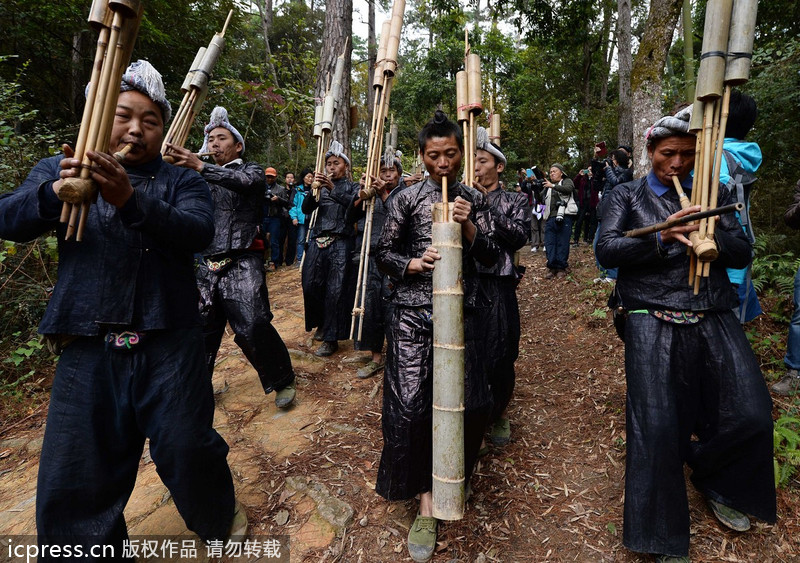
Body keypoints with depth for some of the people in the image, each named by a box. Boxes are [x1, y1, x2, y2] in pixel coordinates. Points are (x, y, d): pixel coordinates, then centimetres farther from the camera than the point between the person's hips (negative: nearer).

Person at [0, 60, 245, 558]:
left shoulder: (182, 183, 8)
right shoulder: (61, 170, 13)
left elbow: (198, 232, -12)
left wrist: (131, 201, -28)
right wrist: (55, 194, -23)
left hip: (170, 347, -1)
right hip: (88, 349, 2)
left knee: (186, 451, 2)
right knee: (75, 476, 8)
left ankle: (219, 519, 32)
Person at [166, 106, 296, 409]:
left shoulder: (251, 170, 6)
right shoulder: (203, 178, 20)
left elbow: (244, 181, -19)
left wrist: (200, 166, -34)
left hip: (242, 265, -5)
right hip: (208, 265, 5)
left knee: (253, 327, -12)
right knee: (202, 327, 10)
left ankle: (283, 381, 7)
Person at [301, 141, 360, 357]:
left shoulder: (352, 187, 9)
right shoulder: (321, 187, 18)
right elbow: (306, 209, 3)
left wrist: (333, 189, -25)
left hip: (341, 243, -4)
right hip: (318, 241, 4)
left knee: (335, 290, -7)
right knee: (311, 285, 0)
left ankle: (331, 338, 2)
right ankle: (321, 323, 26)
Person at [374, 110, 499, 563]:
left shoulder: (474, 199, 8)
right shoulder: (407, 199, 2)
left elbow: (491, 257, 5)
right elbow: (384, 255, 4)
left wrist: (469, 225, -11)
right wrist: (413, 264, -16)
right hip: (415, 312, -2)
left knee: (471, 403, 5)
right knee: (411, 405, -4)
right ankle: (426, 502, 16)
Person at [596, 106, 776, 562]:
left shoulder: (714, 195, 19)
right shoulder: (627, 196, 11)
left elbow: (744, 253, 11)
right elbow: (606, 250, -5)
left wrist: (713, 234, -9)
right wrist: (662, 237, -19)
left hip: (714, 319, 4)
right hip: (654, 322, -3)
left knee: (752, 417, -3)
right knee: (656, 426, -8)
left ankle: (716, 482, 32)